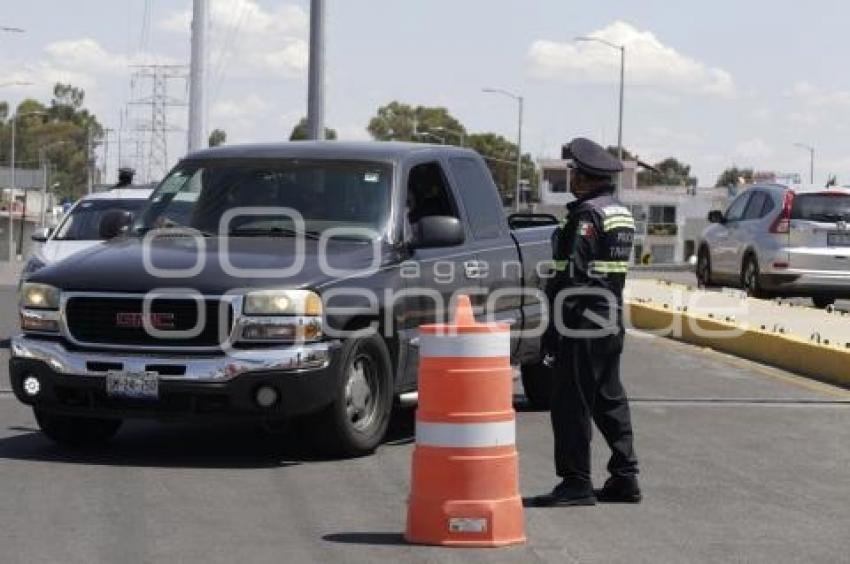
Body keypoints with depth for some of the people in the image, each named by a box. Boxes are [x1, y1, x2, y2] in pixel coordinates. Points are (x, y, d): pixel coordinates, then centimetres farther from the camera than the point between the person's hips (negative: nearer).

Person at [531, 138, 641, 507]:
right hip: (611, 323, 10)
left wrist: (554, 328, -19)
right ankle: (625, 478, 18)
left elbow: (571, 275, -20)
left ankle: (576, 483, -5)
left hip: (581, 325, -10)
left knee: (571, 405, -5)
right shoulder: (621, 213, 15)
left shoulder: (586, 215, -15)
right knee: (610, 400, 15)